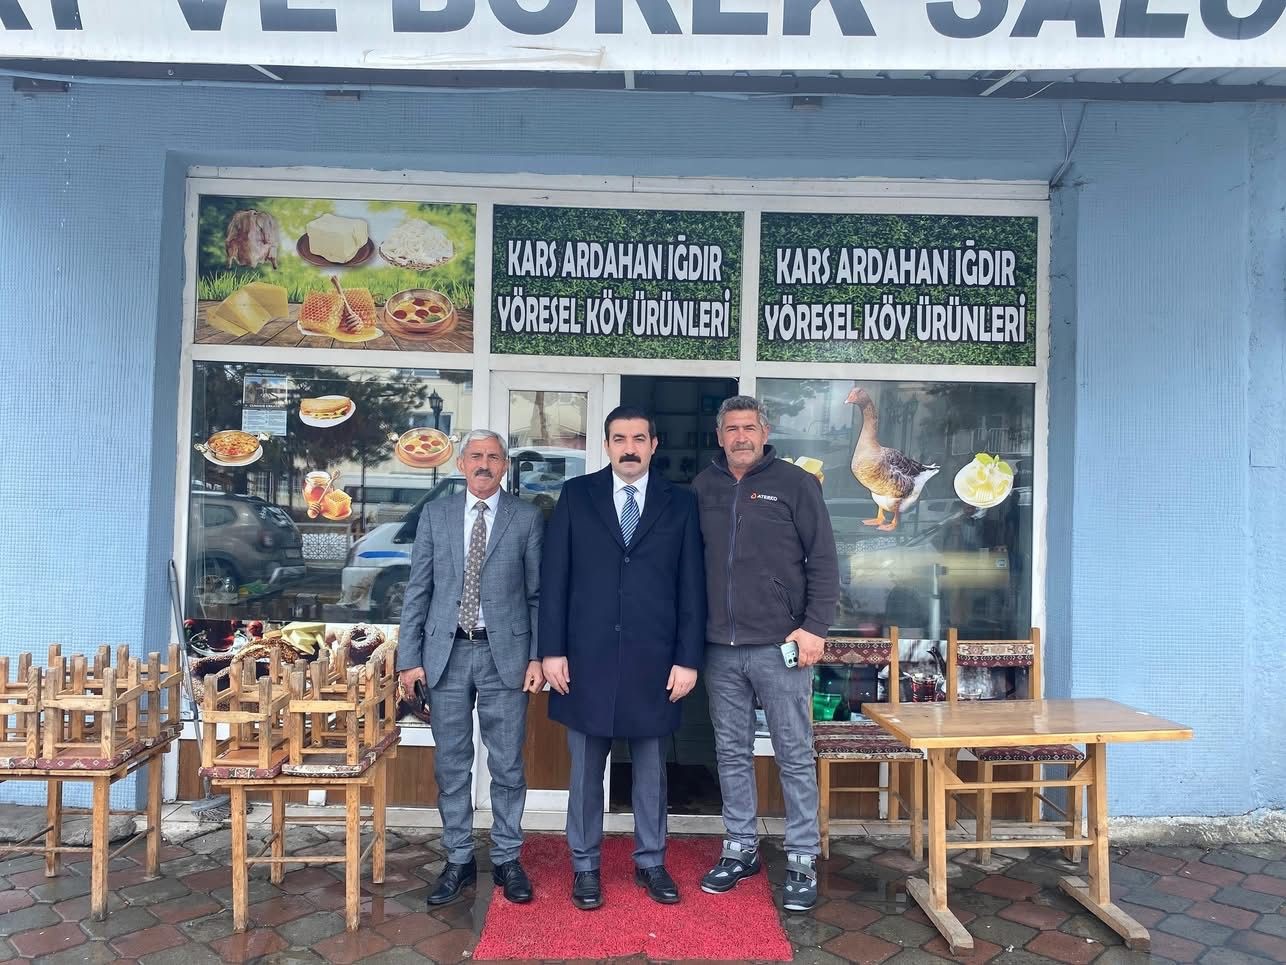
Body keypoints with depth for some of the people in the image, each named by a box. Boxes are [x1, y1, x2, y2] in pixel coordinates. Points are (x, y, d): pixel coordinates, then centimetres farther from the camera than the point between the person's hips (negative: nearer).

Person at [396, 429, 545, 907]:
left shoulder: (527, 518, 2)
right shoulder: (435, 514, 6)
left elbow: (538, 593, 2)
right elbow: (418, 590, 5)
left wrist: (538, 656, -3)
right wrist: (409, 657, 1)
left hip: (505, 654, -1)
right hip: (447, 652, 2)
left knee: (508, 765, 6)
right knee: (451, 765, 9)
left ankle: (507, 859, 23)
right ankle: (459, 860, 25)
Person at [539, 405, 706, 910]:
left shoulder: (680, 504, 3)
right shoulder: (576, 495, 2)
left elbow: (691, 587, 2)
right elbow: (555, 577, 0)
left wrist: (688, 658, -3)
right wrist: (552, 650, -5)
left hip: (653, 659, 1)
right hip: (587, 656, 0)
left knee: (651, 768, 14)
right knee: (585, 769, 11)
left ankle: (650, 860, 31)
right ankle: (585, 864, 28)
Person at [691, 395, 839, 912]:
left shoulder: (795, 483, -1)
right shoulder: (702, 488, 8)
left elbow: (823, 561, -2)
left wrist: (814, 627, -10)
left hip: (780, 646, -3)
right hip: (721, 648, 4)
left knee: (795, 756, 4)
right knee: (732, 753, 13)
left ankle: (802, 861, 17)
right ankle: (740, 849, 28)